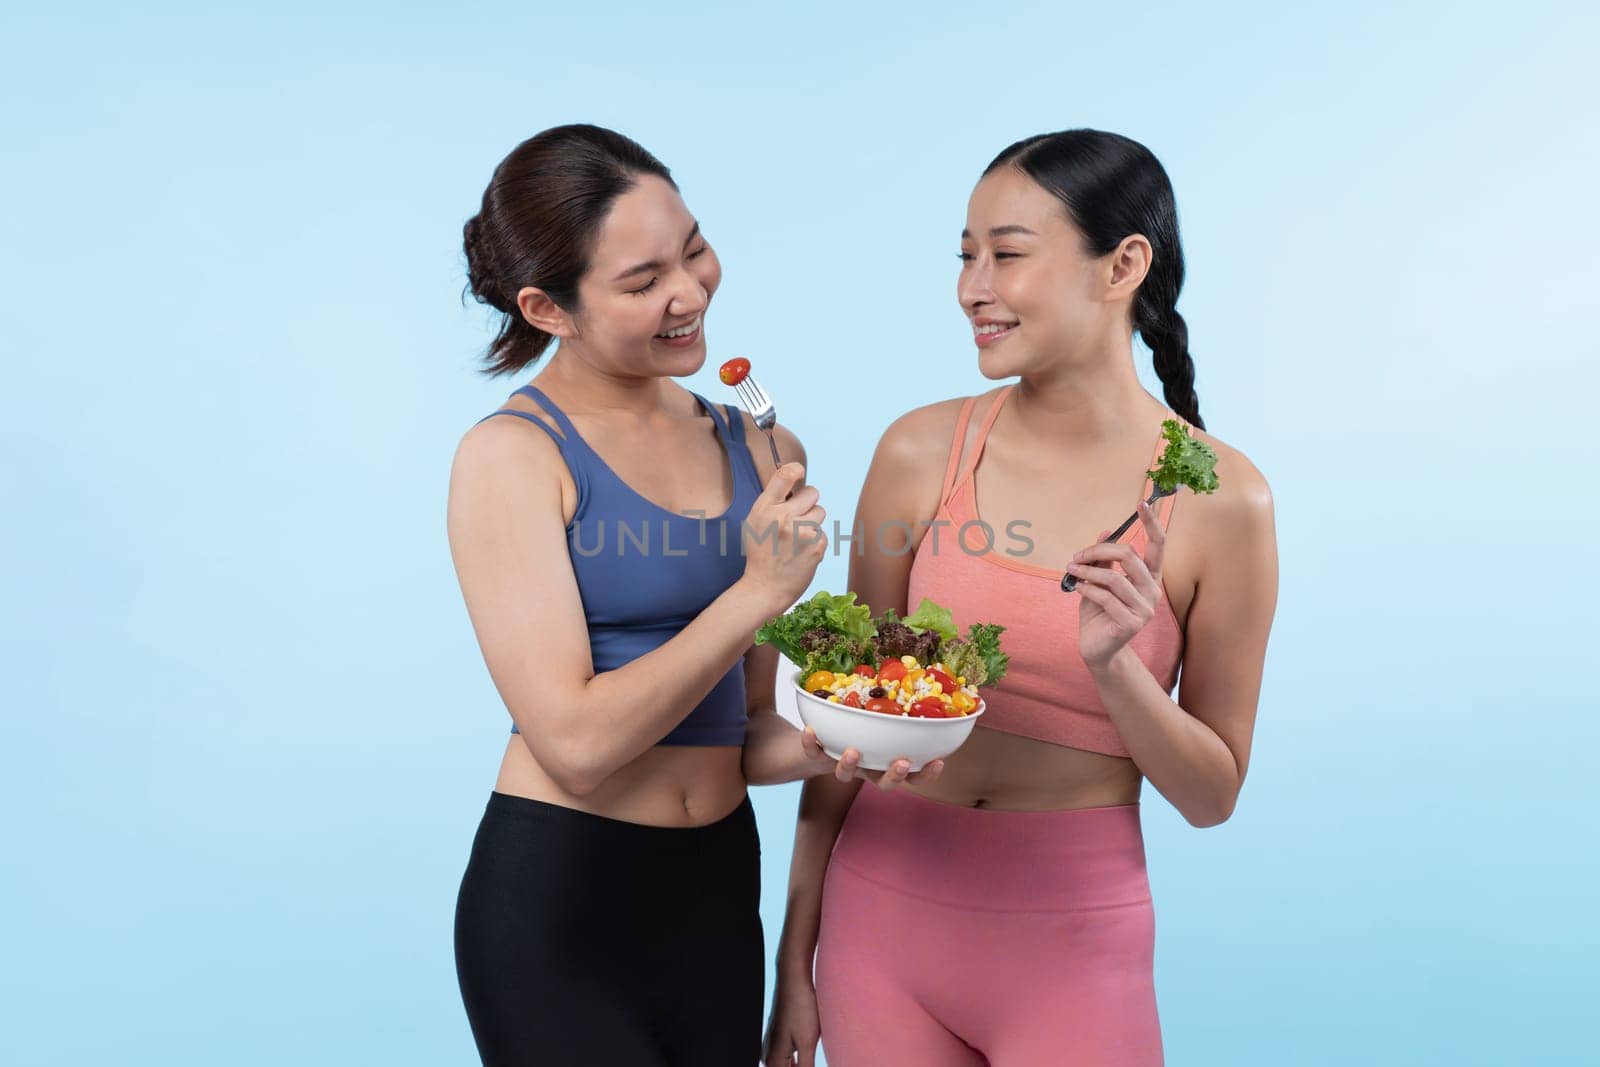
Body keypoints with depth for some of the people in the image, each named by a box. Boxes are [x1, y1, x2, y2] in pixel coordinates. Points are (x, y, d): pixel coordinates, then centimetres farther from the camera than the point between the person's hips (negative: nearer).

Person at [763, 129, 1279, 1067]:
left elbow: (1212, 796, -2)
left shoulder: (1219, 498, -11)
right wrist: (797, 958, 5)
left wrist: (1114, 665, -21)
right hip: (884, 911, 2)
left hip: (1072, 943, -1)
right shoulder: (922, 452, -7)